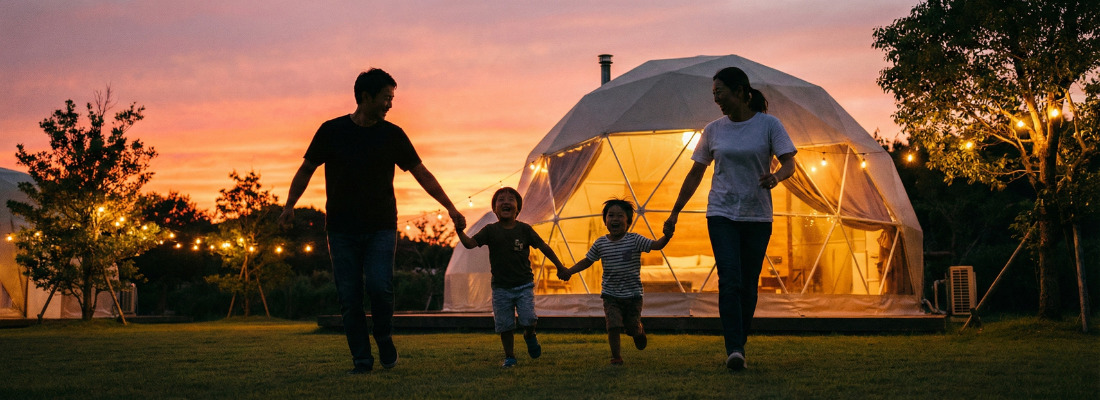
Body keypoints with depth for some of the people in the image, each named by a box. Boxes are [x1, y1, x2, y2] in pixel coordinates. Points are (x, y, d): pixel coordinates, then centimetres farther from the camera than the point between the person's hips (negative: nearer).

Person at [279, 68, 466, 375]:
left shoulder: (392, 134, 3)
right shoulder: (331, 131, 1)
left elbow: (422, 174, 7)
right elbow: (306, 169, 9)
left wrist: (451, 208, 4)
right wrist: (290, 205, -4)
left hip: (381, 228, 0)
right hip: (342, 230, 0)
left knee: (379, 286, -17)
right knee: (349, 297, -2)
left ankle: (385, 341, 9)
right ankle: (361, 360, 9)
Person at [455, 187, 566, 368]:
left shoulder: (524, 229, -2)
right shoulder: (490, 230, -2)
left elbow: (544, 247, 4)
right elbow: (470, 243, -13)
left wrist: (560, 267, 6)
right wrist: (460, 232, -33)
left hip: (524, 285, -1)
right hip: (501, 287, 1)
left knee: (528, 318, -13)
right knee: (505, 325, 3)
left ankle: (530, 337, 21)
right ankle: (509, 357, 21)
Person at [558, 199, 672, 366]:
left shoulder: (634, 240, -9)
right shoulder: (600, 243, 0)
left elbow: (656, 245, -19)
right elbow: (587, 261, 12)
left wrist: (667, 237, -39)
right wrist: (569, 271, 2)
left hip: (633, 295, -1)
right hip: (610, 295, 1)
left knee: (633, 328, 5)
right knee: (613, 326, -13)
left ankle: (639, 330, 43)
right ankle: (616, 357, 7)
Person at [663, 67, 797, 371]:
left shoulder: (768, 125, -2)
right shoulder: (714, 130, 6)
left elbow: (789, 163, -6)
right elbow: (695, 174, 12)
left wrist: (776, 176, -30)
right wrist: (675, 212, 12)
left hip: (757, 215, -1)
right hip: (722, 214, 1)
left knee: (748, 285, 3)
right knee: (729, 280, -15)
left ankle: (739, 347, 16)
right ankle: (734, 350, -22)